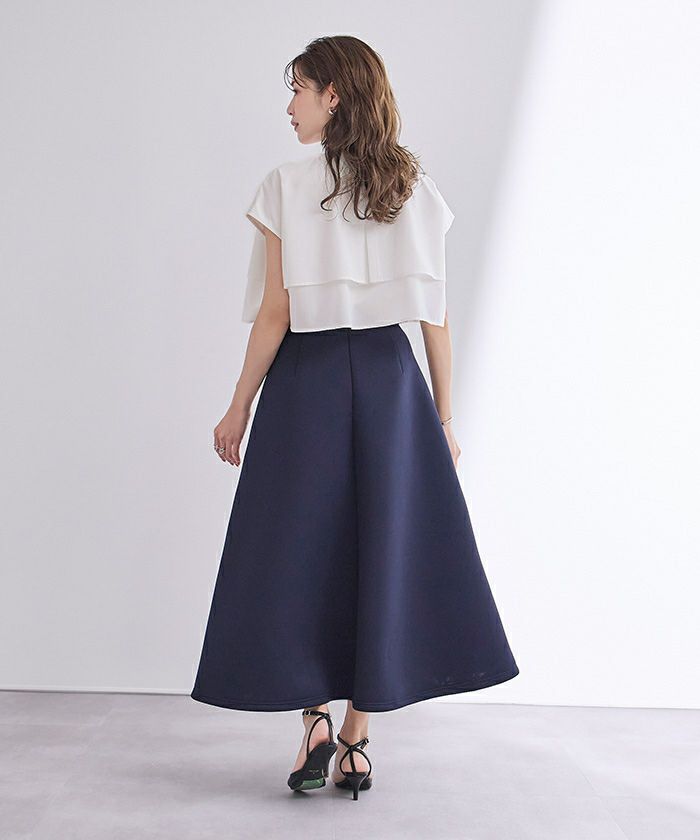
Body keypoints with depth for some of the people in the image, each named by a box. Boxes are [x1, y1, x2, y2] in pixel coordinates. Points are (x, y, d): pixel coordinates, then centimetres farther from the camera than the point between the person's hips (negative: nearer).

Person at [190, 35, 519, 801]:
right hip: (389, 377, 3)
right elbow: (435, 313, 1)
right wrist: (443, 416, 8)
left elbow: (276, 312, -9)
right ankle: (357, 739, 13)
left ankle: (314, 717, 5)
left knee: (296, 546, 10)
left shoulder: (287, 185, -6)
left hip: (306, 379, -3)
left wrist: (239, 408, 0)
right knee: (382, 549, 8)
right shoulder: (414, 188, 3)